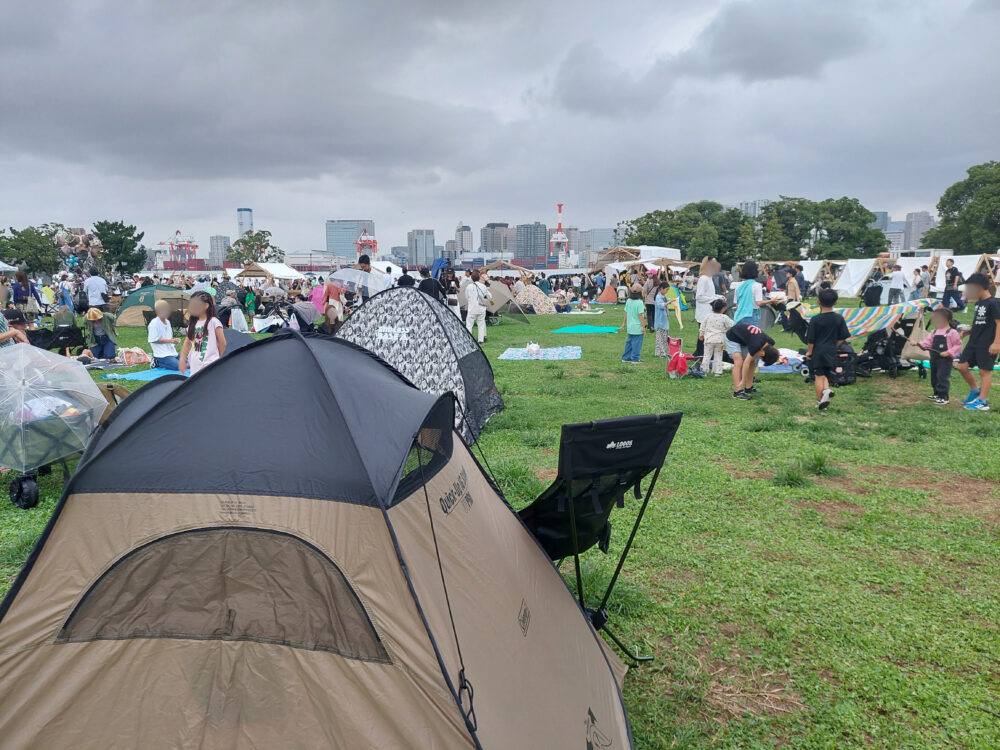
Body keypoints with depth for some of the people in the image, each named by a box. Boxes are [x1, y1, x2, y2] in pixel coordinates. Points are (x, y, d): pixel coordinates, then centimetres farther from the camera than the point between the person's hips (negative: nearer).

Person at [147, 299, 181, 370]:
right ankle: (158, 363, -2)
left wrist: (174, 340, 1)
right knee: (179, 366, -25)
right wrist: (170, 341, -18)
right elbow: (154, 340, -15)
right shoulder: (154, 323, -12)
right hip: (162, 355, -9)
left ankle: (160, 363, 10)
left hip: (172, 352, 9)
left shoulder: (167, 322, 13)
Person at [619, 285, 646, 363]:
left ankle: (626, 357, 20)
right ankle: (635, 358, 4)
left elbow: (626, 313, 11)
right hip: (637, 327, -7)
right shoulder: (639, 302, -15)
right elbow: (640, 315, -17)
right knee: (636, 343, 0)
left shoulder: (628, 301, 4)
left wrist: (624, 323, 21)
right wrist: (643, 326, -12)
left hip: (630, 326, 7)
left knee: (629, 342, 15)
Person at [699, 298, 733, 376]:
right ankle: (717, 371, 9)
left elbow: (703, 326, 8)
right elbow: (731, 326, 0)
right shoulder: (724, 317, -7)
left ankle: (704, 370, 6)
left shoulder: (708, 316, 0)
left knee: (707, 355, 6)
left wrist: (701, 335, 20)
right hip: (719, 340, -1)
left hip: (709, 339, 1)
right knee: (718, 356, 8)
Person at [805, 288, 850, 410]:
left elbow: (811, 339, -9)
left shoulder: (815, 319, -12)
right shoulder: (839, 318, -1)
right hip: (832, 352, 4)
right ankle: (826, 389, -10)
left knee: (819, 376, 3)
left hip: (818, 351, -4)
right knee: (825, 374, 17)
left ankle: (820, 400, 4)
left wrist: (809, 351, 5)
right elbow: (843, 338, 4)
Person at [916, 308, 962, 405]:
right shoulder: (934, 332, 13)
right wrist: (918, 344, -9)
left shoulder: (952, 332, -7)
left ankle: (943, 397, -5)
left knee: (943, 377, -10)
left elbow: (958, 345, -7)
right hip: (934, 358, 8)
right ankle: (936, 394, 30)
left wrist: (949, 353, -17)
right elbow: (928, 342, 7)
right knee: (934, 377, 16)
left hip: (945, 359, -8)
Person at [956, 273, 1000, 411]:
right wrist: (969, 331, 8)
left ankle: (983, 401, 2)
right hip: (974, 342, 8)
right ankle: (975, 391, 25)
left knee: (985, 371, -3)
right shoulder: (979, 303, 13)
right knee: (962, 366, 7)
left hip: (987, 345, -8)